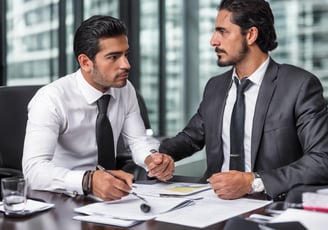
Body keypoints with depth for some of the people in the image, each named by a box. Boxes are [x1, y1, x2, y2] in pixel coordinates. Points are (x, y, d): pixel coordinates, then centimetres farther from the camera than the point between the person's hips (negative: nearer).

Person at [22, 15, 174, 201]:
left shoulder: (125, 90, -2)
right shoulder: (51, 99, -20)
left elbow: (139, 141, 5)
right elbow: (34, 169, -29)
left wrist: (154, 159, -18)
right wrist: (89, 181, -46)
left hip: (108, 193, 5)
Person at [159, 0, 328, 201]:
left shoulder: (300, 85, -9)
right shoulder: (215, 87, 8)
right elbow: (191, 137, 19)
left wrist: (253, 182, -26)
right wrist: (161, 155, -3)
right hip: (217, 199, 4)